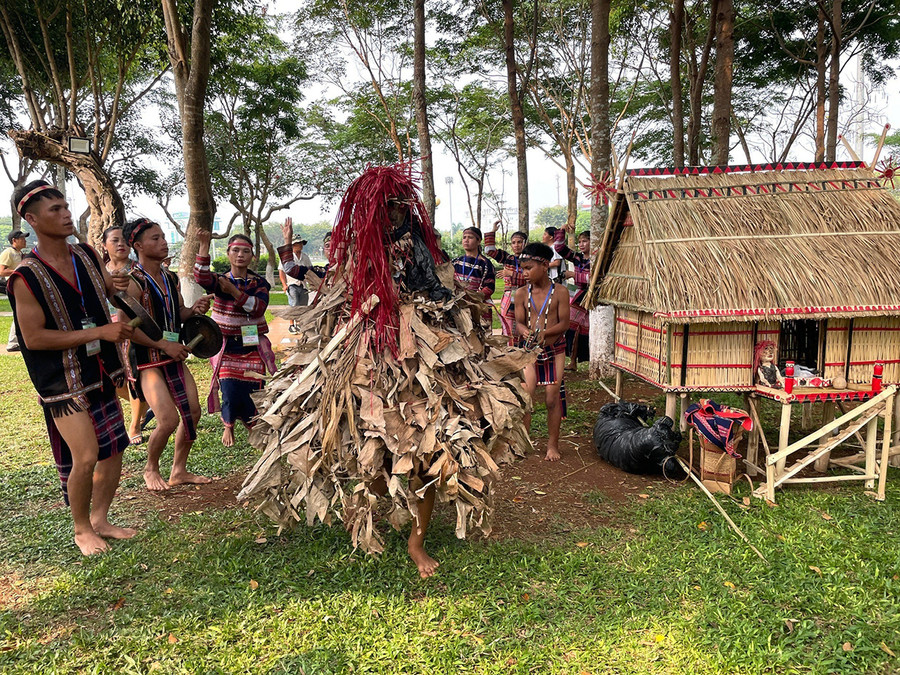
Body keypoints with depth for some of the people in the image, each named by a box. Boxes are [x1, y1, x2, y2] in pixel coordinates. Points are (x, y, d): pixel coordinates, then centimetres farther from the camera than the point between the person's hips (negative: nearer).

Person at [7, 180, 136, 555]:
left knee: (113, 450, 11)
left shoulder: (87, 257, 4)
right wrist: (99, 332, -22)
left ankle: (100, 520, 29)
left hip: (100, 374, 7)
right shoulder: (27, 277, -15)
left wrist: (122, 287, -2)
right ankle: (81, 529, 16)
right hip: (63, 382, -6)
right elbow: (34, 338, -18)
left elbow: (111, 290, 22)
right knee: (85, 456, -8)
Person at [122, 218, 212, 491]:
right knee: (169, 420, -13)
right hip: (147, 359, -8)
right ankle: (151, 469, 16)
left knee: (193, 412, 6)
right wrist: (164, 344, -19)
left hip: (174, 355, 8)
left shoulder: (171, 278, 9)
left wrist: (195, 309, -2)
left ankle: (179, 470, 23)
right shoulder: (133, 282, -14)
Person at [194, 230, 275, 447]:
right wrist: (204, 246, -32)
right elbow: (202, 278, -24)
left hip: (253, 348, 1)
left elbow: (258, 307, -16)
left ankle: (253, 426, 32)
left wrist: (234, 291, -23)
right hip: (227, 348, -1)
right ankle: (228, 427, 26)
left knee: (252, 398, -1)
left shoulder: (259, 283, 3)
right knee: (231, 398, -8)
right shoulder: (220, 281, 0)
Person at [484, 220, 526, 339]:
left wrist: (512, 274, -15)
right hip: (508, 301, 3)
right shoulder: (507, 258, 12)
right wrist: (492, 231, 5)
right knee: (508, 334, 2)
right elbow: (490, 250, 8)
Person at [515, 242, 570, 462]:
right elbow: (519, 322, 0)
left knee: (553, 398, 3)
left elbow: (564, 323, -8)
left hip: (555, 350, -1)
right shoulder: (521, 294, -1)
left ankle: (553, 444, 18)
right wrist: (526, 333, -23)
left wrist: (544, 332, -24)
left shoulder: (559, 292, -7)